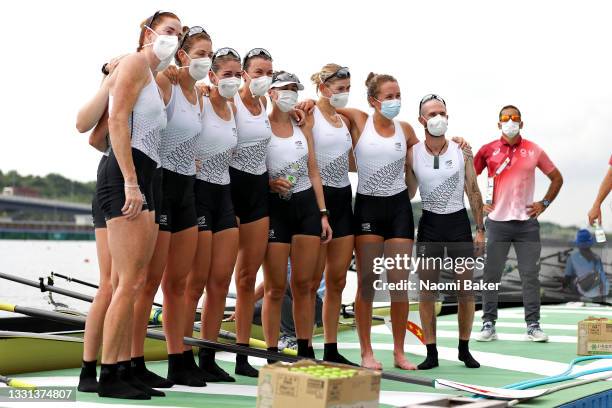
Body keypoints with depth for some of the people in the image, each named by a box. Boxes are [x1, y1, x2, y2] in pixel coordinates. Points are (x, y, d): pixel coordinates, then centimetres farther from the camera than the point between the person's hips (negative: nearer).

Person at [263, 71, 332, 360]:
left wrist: (323, 213, 7)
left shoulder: (303, 125, 12)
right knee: (275, 287, -1)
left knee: (303, 284, 5)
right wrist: (270, 184, -21)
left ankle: (305, 351, 13)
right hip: (275, 206, -4)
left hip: (307, 205, 4)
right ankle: (272, 354, 7)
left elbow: (313, 171, 12)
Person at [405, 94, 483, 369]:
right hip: (429, 224, 0)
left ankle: (464, 349, 16)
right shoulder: (412, 154, -2)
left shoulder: (462, 151, -2)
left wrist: (480, 228, 0)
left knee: (466, 290, 3)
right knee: (427, 291, 0)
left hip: (459, 223, 0)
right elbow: (407, 194, 5)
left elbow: (473, 192, 3)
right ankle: (431, 353, 8)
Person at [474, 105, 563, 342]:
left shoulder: (534, 151, 5)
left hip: (527, 222, 1)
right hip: (497, 222, 0)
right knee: (491, 275, 1)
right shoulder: (488, 150, 3)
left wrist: (544, 204, 7)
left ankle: (533, 325, 8)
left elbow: (557, 178, 16)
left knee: (530, 275, 1)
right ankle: (488, 324, 9)